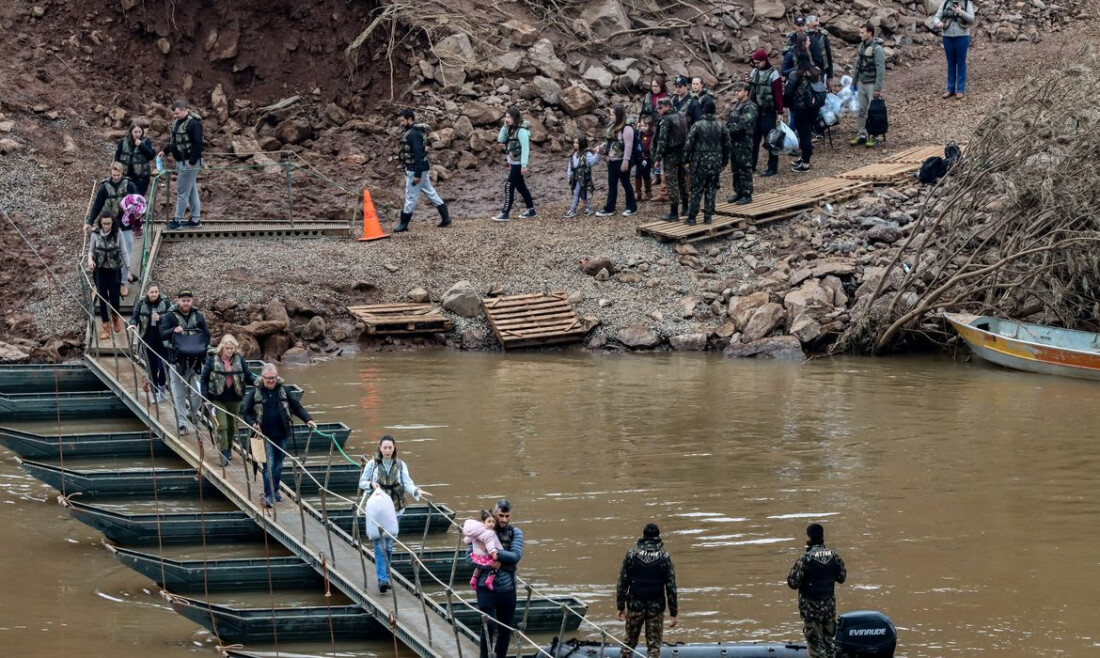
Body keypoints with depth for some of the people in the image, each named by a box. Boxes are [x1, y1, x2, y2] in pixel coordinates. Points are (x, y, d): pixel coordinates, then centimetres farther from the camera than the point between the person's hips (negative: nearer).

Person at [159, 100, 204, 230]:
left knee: (182, 191, -5)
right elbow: (173, 141, 24)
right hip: (181, 161, 10)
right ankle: (196, 219, 19)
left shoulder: (193, 123, -19)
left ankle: (177, 220, 0)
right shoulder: (177, 122, 11)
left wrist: (192, 162, -24)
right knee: (192, 190, 14)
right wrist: (164, 151, 12)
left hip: (189, 163, -10)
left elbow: (198, 144, -23)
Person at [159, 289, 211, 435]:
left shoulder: (198, 316, 9)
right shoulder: (170, 316, 0)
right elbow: (162, 334, -8)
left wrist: (201, 348, -7)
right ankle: (182, 423, 4)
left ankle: (195, 411, 28)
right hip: (177, 361, -2)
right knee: (179, 394, -1)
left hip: (195, 360, 2)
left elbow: (207, 334, 11)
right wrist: (173, 331, -29)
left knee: (198, 391, 0)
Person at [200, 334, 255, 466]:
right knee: (222, 425, -11)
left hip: (234, 399, 3)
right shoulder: (212, 360, -6)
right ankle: (224, 453, -8)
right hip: (218, 399, -3)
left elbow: (247, 376, 5)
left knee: (232, 425, 14)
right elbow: (203, 378, -1)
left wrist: (255, 381, -17)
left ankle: (229, 449, 34)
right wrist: (205, 396, -7)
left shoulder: (239, 360, 2)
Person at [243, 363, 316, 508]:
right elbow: (244, 411, 3)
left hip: (281, 435, 3)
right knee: (269, 466, -10)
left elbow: (296, 407, 10)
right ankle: (268, 495, -5)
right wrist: (252, 423, -16)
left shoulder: (283, 391, 5)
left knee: (278, 465, 13)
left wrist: (308, 419, -3)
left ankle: (275, 491, 28)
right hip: (265, 436, -3)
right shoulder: (255, 392, -2)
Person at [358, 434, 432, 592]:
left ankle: (385, 577, 20)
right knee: (380, 544, -11)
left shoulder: (400, 465, 4)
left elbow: (407, 483, -3)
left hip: (395, 509, 2)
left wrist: (417, 491, -23)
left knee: (389, 544, 7)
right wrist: (371, 484, -14)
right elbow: (362, 482, 8)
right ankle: (382, 579, -16)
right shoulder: (372, 464, 1)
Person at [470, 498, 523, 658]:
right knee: (489, 626, -12)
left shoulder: (515, 533, 3)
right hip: (486, 586, -3)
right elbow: (469, 556, -5)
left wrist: (497, 554, -24)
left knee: (506, 630, 11)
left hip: (507, 587, 3)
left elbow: (516, 555, -11)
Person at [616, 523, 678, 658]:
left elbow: (622, 582, -1)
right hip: (656, 607, -1)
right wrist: (673, 613, -1)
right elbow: (671, 586, -5)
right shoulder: (664, 557, -5)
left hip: (635, 606, 1)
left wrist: (620, 606, 6)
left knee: (629, 640, 16)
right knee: (654, 644, 5)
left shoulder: (631, 554, -3)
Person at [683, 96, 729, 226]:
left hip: (700, 163, -3)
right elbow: (727, 145, 7)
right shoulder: (721, 126, 0)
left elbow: (689, 144, -9)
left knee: (696, 191, 3)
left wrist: (687, 160, 3)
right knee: (711, 190, 10)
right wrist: (724, 162, 17)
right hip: (716, 164, 3)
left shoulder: (697, 126, -12)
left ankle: (692, 217, 5)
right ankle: (708, 217, 11)